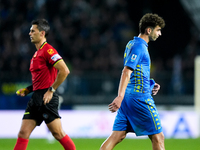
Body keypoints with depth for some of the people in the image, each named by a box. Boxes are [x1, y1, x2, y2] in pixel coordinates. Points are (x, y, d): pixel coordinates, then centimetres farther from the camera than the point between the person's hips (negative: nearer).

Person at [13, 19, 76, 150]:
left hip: (46, 97, -9)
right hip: (36, 98, 9)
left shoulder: (48, 50, -10)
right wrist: (27, 90, 16)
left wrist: (51, 90, -17)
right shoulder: (37, 53, 19)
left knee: (58, 133, -8)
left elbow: (64, 70, -20)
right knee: (23, 133, 3)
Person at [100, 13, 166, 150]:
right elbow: (126, 72, -22)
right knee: (158, 136, 0)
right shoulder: (139, 46, -13)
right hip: (140, 97, -9)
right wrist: (120, 97, -30)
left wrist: (150, 85, 20)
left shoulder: (131, 44, 17)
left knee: (117, 136, 3)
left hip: (128, 98, 9)